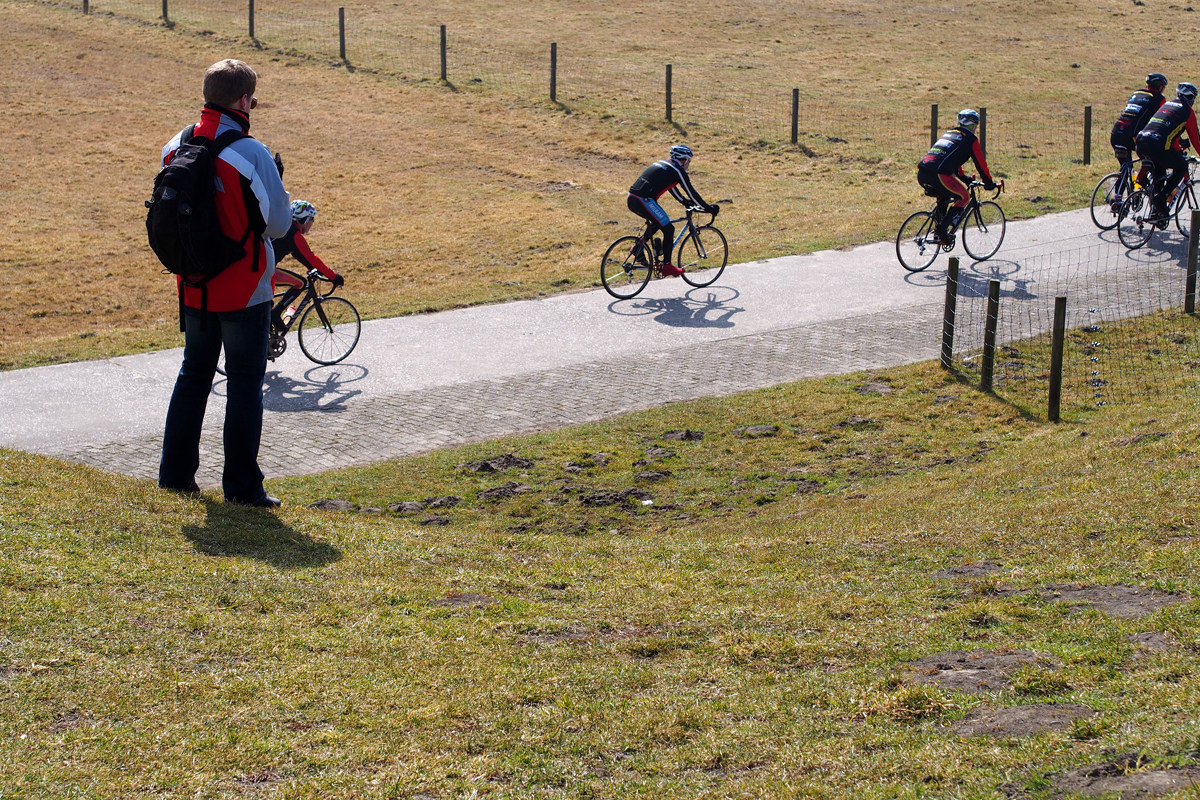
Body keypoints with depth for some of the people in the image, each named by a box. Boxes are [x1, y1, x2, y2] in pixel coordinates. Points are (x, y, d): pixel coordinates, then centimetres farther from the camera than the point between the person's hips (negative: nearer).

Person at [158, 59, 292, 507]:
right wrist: (294, 216, 9)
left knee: (194, 373, 20)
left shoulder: (174, 148, -1)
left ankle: (176, 473, 24)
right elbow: (277, 223, -12)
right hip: (245, 290, -6)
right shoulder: (252, 154, -19)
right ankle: (241, 485, 6)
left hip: (194, 288, 6)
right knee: (245, 382, 4)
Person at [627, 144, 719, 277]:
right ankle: (667, 266, 6)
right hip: (645, 201, -9)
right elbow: (692, 193, 3)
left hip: (632, 199, 9)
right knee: (668, 229, 3)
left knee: (657, 222, 29)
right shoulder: (678, 170, 0)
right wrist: (709, 209, 11)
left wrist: (686, 202, 43)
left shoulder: (663, 164, 25)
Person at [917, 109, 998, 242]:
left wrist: (964, 178, 46)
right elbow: (981, 162, 13)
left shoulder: (949, 133, 30)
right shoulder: (970, 139, 8)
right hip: (938, 175, -7)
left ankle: (939, 229, 25)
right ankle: (943, 231, -1)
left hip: (921, 174, 8)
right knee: (963, 197, 10)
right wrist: (989, 182, 26)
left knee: (944, 196, 31)